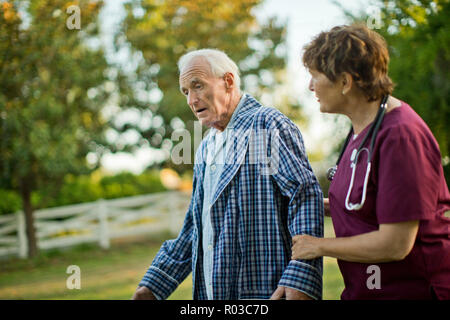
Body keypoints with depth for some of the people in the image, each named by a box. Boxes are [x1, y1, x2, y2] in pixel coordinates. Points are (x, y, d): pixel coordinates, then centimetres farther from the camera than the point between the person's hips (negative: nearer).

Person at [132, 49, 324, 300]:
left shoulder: (268, 125, -6)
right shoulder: (206, 149, 18)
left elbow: (306, 196, -16)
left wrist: (301, 280, -26)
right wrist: (153, 286, 15)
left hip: (260, 290, -7)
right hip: (209, 291, 7)